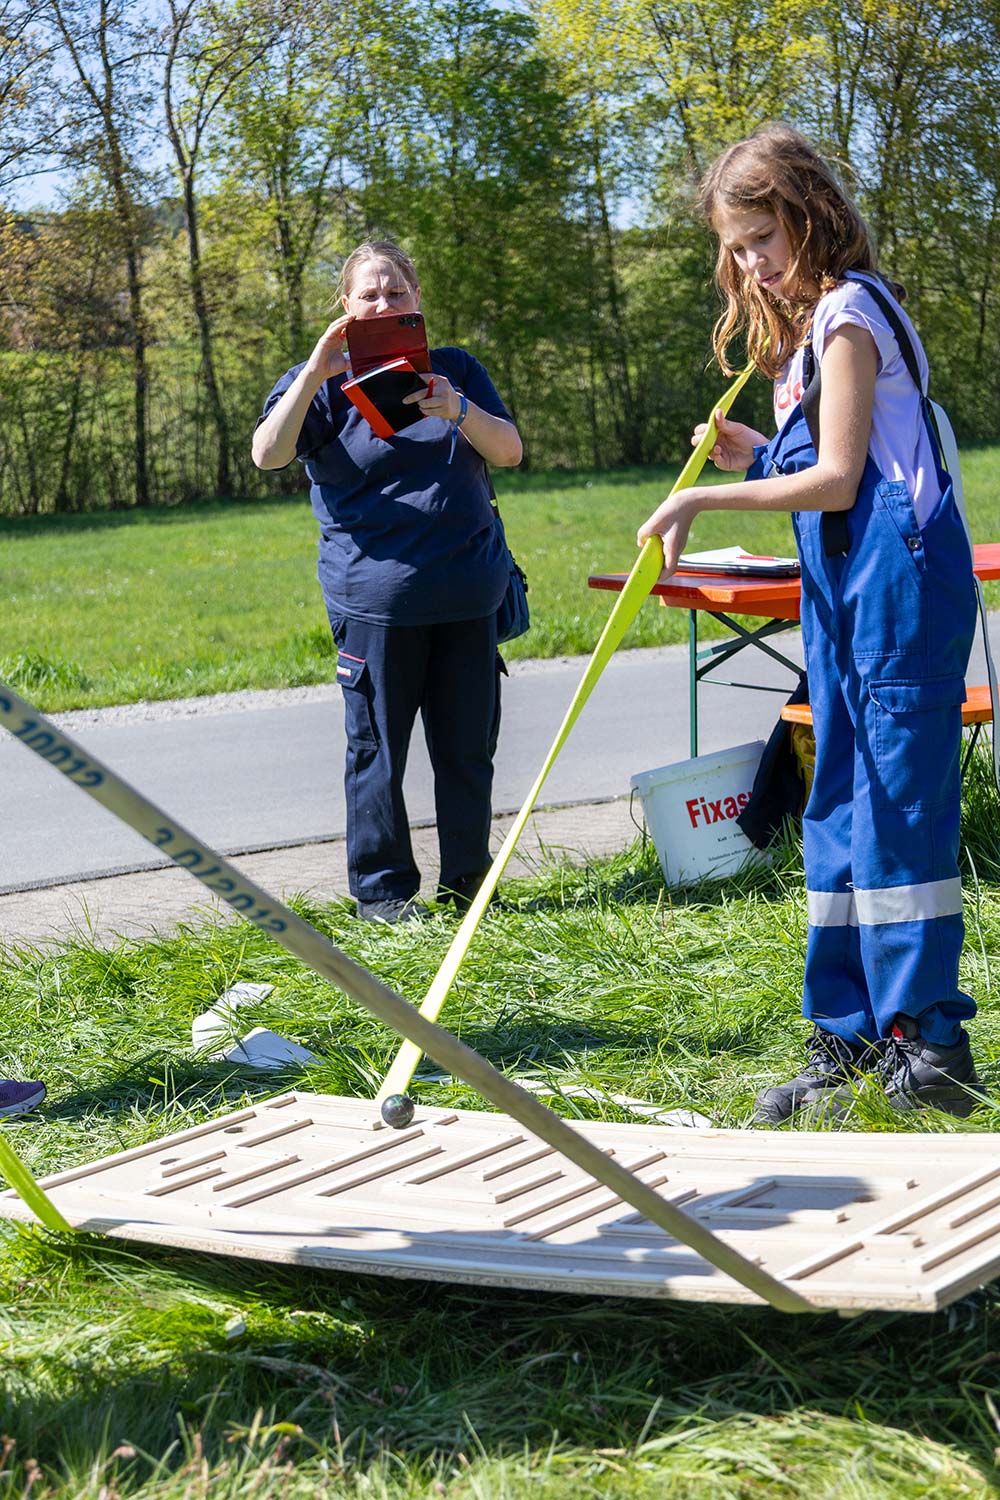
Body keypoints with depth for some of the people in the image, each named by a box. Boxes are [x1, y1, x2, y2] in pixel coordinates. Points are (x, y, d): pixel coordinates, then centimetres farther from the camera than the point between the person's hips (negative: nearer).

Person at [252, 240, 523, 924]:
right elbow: (268, 453, -11)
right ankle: (382, 888, 12)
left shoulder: (456, 369, 12)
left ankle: (468, 879, 19)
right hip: (375, 597, -3)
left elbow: (510, 450, 2)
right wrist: (315, 372, -23)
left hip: (468, 593, 3)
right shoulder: (326, 382, 3)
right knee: (379, 749, 1)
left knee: (468, 746, 7)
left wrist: (457, 411, -18)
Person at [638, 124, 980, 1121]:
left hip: (900, 585, -10)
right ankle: (850, 1038, 15)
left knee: (897, 808, -7)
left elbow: (838, 480, -17)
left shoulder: (848, 312, -11)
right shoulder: (805, 325, 19)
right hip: (845, 592, 10)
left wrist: (708, 499, -17)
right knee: (836, 813, 9)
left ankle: (929, 1040, 1)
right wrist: (758, 457, 6)